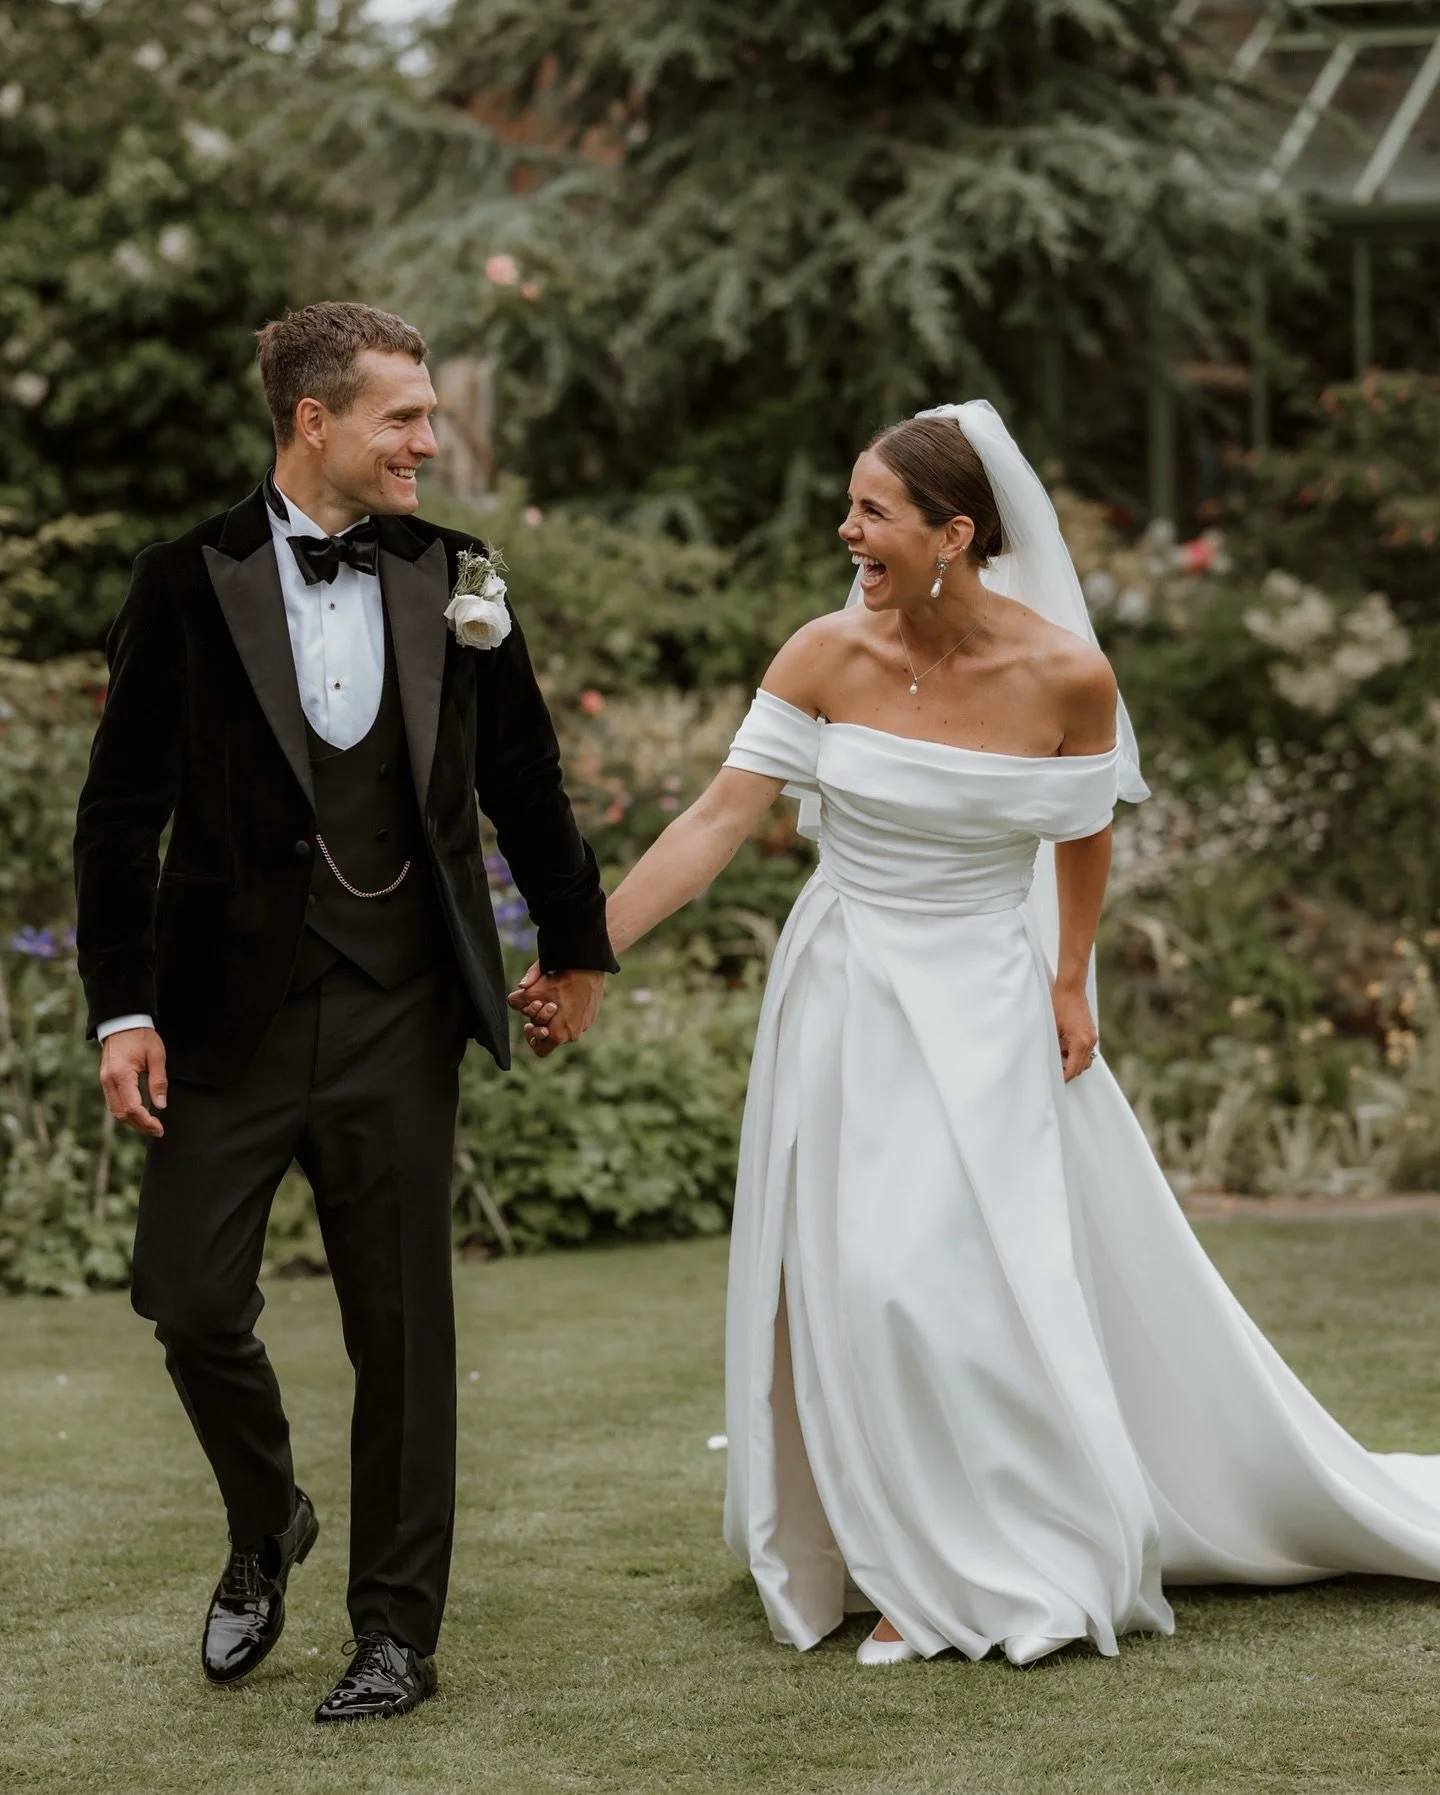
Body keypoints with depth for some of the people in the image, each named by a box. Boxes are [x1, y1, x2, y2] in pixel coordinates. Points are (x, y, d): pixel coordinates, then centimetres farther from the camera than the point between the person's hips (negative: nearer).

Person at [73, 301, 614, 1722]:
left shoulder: (452, 578, 4)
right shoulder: (190, 584, -4)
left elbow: (522, 779, 15)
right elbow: (121, 814, -3)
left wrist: (574, 943, 23)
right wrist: (122, 1009, -7)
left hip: (399, 1016, 1)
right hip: (229, 1006, -1)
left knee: (402, 1330, 5)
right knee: (191, 1300, 0)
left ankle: (397, 1631, 16)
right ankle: (265, 1529, 29)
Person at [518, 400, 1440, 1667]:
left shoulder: (1066, 675, -14)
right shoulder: (827, 658, -10)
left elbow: (1084, 837, 4)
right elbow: (718, 821, -11)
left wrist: (1069, 982, 4)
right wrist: (580, 955, -16)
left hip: (989, 1011, -2)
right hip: (848, 1003, 2)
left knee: (1004, 1284, -2)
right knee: (865, 1288, 2)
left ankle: (1040, 1563, 18)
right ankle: (920, 1576, 20)